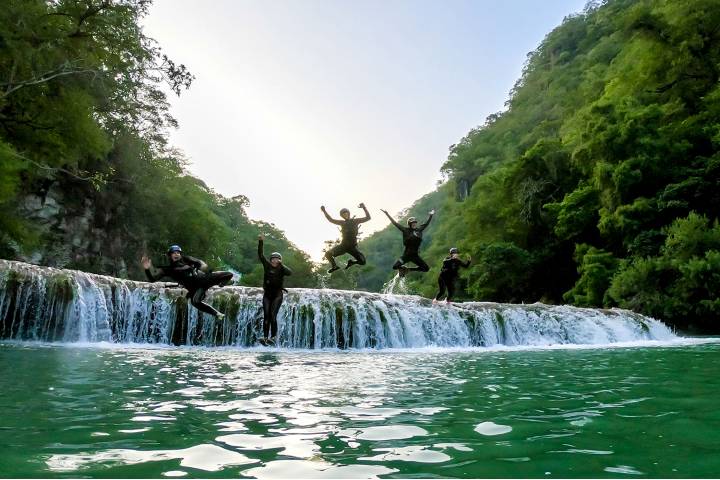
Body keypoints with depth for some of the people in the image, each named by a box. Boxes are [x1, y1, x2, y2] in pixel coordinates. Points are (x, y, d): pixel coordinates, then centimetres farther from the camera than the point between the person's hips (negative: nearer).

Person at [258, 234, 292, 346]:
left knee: (272, 315, -13)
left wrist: (281, 265, -22)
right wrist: (260, 242, -9)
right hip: (267, 295, 3)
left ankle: (273, 337, -9)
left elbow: (290, 272, -21)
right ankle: (265, 337, -9)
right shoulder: (267, 266, 5)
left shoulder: (281, 269, -1)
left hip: (277, 295, -2)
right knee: (266, 316, -6)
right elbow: (261, 255, -1)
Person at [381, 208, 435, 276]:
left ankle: (408, 270, 17)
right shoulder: (405, 230, -4)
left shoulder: (419, 230, 6)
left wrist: (431, 215, 26)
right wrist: (387, 214, -9)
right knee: (395, 267, -19)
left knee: (426, 269, 1)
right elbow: (395, 223, -6)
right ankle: (402, 268, 19)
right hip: (406, 255, -4)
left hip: (415, 255, 4)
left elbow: (426, 223, 20)